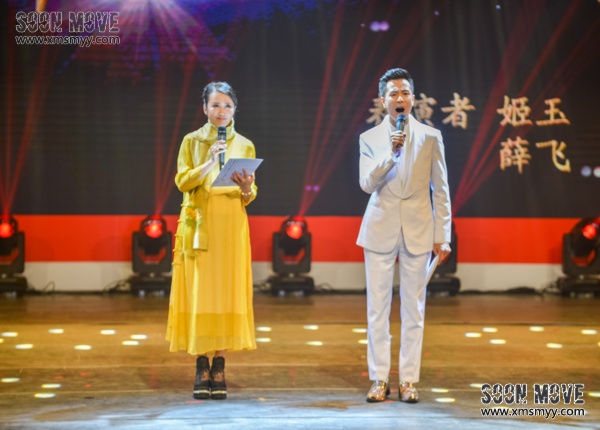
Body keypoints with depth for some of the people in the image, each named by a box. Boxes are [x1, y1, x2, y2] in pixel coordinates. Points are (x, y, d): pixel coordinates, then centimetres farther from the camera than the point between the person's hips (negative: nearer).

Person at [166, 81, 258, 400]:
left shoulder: (245, 146, 11)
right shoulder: (192, 141, 8)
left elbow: (250, 197, 9)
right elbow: (182, 181, -3)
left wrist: (246, 188, -13)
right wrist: (209, 164, -16)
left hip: (232, 226, 1)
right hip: (199, 226, -1)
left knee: (227, 291, -3)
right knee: (199, 293, -5)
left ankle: (219, 366, 1)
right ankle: (201, 368, -1)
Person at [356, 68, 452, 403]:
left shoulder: (430, 137, 4)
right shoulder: (370, 139, 6)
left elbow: (440, 190, 5)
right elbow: (367, 184, -6)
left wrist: (442, 236, 1)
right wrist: (391, 153, -20)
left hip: (418, 232, 0)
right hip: (380, 231, 1)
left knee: (414, 310, 3)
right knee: (377, 309, 1)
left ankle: (409, 381, 9)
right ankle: (380, 380, 9)